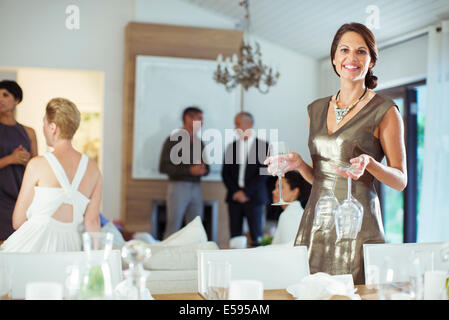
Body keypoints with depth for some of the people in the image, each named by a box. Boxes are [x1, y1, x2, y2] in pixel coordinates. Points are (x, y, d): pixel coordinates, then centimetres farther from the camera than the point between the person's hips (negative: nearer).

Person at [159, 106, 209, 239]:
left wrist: (203, 170, -3)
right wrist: (189, 170, -16)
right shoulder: (173, 140, -2)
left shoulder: (199, 143, 16)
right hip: (179, 186, -6)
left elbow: (205, 167, 23)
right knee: (173, 229, -8)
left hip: (196, 187, 6)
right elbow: (163, 167, -9)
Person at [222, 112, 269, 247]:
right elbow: (225, 173, 10)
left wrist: (245, 192, -11)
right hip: (234, 198, 3)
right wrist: (235, 192, -4)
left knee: (256, 238, -4)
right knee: (235, 236, 1)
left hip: (254, 197, -3)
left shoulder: (263, 146, 2)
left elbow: (263, 173, -5)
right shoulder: (231, 147, 13)